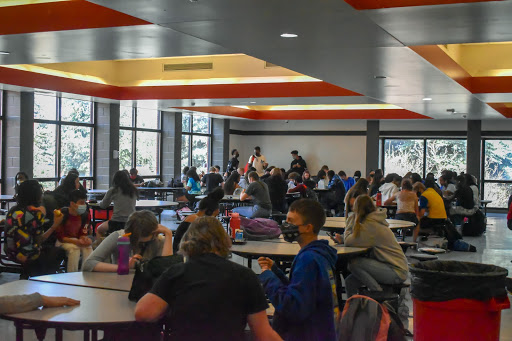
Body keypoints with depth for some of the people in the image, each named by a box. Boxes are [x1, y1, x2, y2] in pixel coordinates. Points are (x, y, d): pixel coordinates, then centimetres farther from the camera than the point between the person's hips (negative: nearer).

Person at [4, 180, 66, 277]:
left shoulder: (13, 210, 1)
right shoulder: (36, 213, -19)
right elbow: (40, 240, -13)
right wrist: (55, 225, -3)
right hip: (27, 257, -7)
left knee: (48, 248, 29)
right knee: (59, 252, 18)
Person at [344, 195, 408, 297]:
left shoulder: (370, 224, -18)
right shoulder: (376, 220, 11)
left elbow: (348, 242, -15)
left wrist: (351, 220, -2)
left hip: (397, 273, -9)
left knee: (354, 263, -21)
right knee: (350, 282, 2)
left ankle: (379, 293, -8)